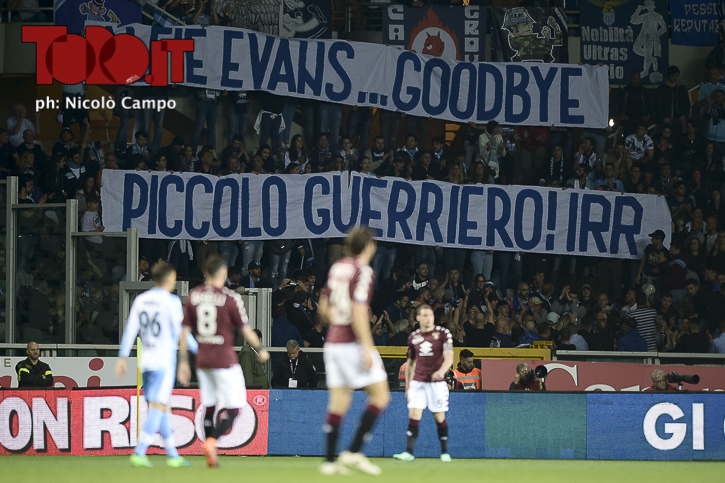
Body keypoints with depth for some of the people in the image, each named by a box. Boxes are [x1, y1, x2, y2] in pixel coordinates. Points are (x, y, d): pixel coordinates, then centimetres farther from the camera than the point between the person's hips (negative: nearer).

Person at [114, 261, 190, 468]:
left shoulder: (141, 300, 9)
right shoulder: (172, 302, -8)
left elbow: (130, 330, 6)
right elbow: (180, 332, -7)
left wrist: (122, 357, 7)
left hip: (146, 361, 7)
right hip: (165, 361, -6)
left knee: (163, 408, 13)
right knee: (158, 408, -9)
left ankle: (173, 455, 17)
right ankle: (139, 453, -20)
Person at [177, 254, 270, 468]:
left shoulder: (193, 296, 3)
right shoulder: (230, 298, -11)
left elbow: (185, 332, 5)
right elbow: (246, 331, -5)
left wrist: (183, 362, 11)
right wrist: (261, 350, 12)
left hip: (202, 361, 5)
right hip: (225, 361, -5)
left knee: (208, 408, 15)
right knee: (234, 408, 0)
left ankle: (211, 456, 14)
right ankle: (211, 441, -21)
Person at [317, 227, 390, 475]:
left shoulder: (336, 268, 11)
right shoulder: (362, 271, -12)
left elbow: (324, 308, 17)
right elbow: (358, 311, -20)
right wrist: (367, 348, -20)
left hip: (333, 341, 8)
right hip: (353, 343, -8)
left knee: (339, 400, 9)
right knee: (380, 396, -2)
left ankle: (330, 460, 5)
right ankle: (354, 452, -10)